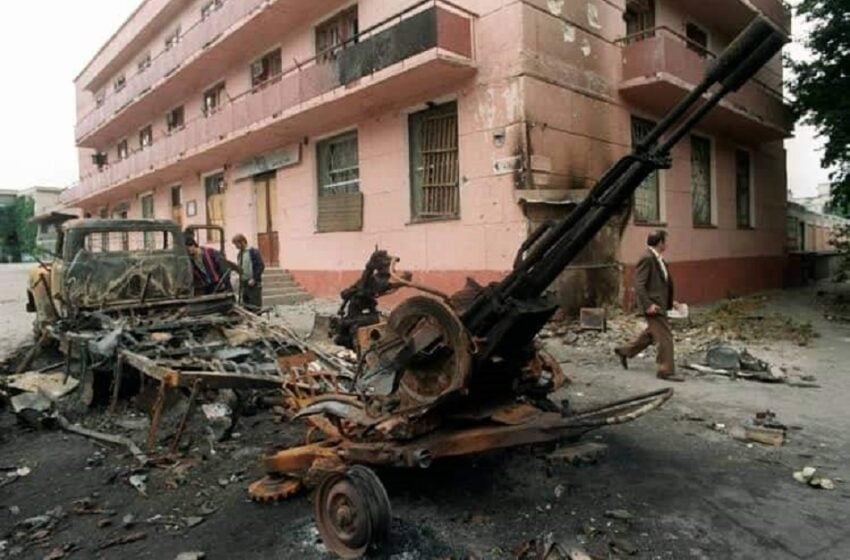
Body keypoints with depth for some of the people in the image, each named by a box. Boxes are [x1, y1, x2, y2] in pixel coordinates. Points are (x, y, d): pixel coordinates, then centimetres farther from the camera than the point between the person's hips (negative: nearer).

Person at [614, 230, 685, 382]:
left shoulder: (658, 259, 13)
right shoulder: (647, 258, -17)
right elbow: (639, 284, -21)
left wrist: (670, 301, 17)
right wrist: (648, 304, -25)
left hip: (659, 304, 10)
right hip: (653, 305, -10)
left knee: (651, 334, 21)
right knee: (665, 337, -5)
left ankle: (624, 351, 34)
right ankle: (666, 371, 5)